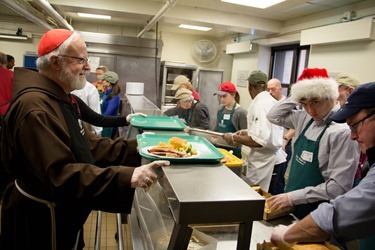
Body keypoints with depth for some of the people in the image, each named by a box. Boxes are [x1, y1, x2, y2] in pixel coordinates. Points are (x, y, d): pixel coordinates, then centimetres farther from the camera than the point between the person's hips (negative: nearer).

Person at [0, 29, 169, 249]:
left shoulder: (61, 98, 8)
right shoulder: (35, 108, -28)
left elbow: (87, 144, 5)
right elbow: (60, 175, -33)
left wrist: (133, 148, -5)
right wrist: (127, 178, -38)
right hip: (39, 220, -9)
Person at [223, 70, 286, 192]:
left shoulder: (259, 105, -19)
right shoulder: (272, 101, 8)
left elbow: (259, 141, -26)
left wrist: (234, 138, -14)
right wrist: (249, 132, 24)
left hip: (264, 161, -9)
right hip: (275, 157, 9)